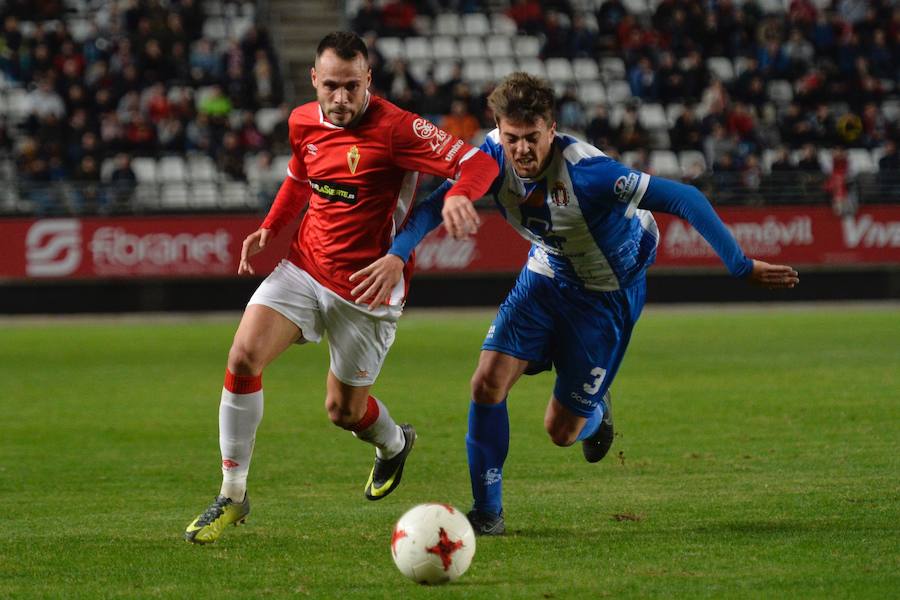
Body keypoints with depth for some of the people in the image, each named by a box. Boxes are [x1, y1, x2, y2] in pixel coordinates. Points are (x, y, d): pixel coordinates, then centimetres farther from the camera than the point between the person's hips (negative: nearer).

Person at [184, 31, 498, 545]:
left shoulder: (396, 128, -18)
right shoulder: (304, 123, 2)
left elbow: (480, 162, -24)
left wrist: (459, 194, -46)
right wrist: (270, 228, 10)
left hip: (367, 289, -4)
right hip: (304, 268, 4)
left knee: (343, 410, 6)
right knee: (243, 357, -17)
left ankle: (394, 444, 47)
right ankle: (232, 497, -4)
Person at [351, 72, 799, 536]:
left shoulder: (586, 172, -35)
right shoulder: (494, 157, -19)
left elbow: (684, 200, -33)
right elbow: (438, 204, -13)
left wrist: (743, 267, -31)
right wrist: (397, 254, -33)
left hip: (607, 294, -4)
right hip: (545, 275, 4)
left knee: (561, 430, -2)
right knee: (487, 383, -14)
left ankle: (595, 412, 38)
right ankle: (487, 513, 1)